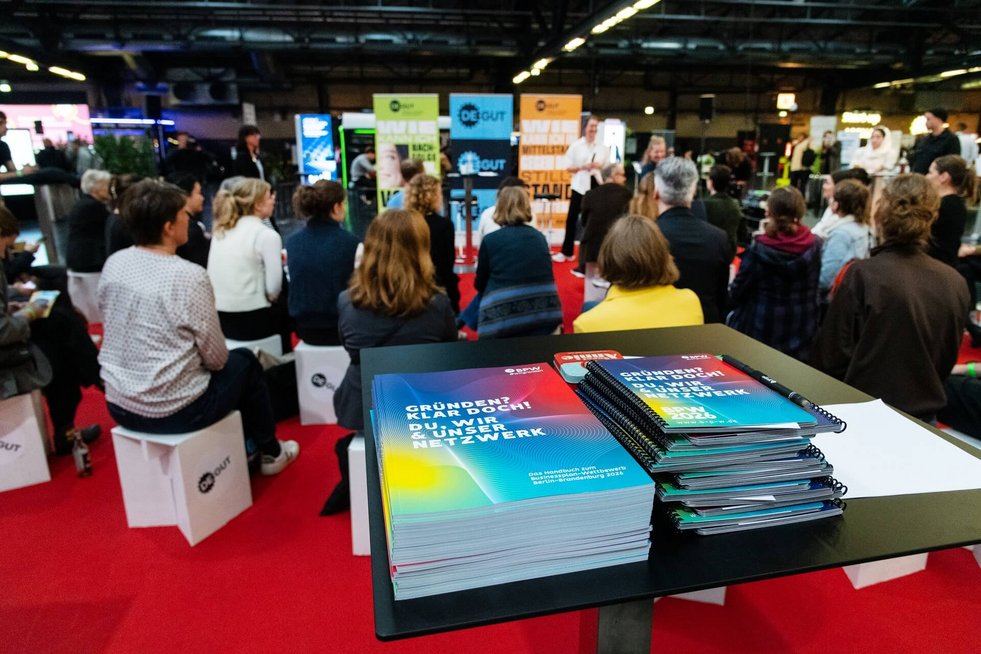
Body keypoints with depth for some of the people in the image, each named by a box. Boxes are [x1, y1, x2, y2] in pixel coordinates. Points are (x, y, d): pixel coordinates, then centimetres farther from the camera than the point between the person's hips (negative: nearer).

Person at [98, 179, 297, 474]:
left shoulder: (113, 264, -1)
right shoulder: (190, 276, -21)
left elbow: (121, 323, 12)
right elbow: (216, 358, -14)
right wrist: (221, 360, 9)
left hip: (119, 405, 7)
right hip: (172, 411, -7)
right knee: (245, 361, 17)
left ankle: (243, 444, 42)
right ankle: (270, 453, 31)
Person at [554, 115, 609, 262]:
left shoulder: (603, 147, 6)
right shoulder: (576, 146, 1)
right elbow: (568, 167, -1)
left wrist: (601, 166, -11)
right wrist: (582, 167, -16)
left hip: (597, 185, 2)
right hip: (580, 186, -2)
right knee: (572, 218, -1)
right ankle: (567, 252, 8)